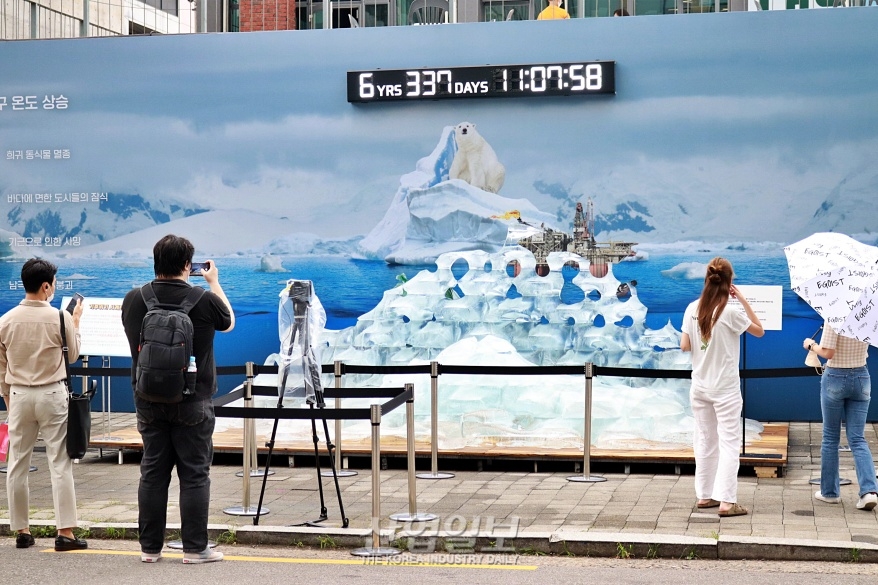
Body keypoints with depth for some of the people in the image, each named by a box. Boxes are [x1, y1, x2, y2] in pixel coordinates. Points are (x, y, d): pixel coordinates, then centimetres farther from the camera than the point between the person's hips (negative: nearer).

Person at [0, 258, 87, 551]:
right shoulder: (60, 318, -11)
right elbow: (73, 355, 4)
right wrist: (75, 322, 16)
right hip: (52, 395, -3)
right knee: (60, 464, 0)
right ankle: (65, 532, -1)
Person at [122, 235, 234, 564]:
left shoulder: (133, 300, -3)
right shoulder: (204, 300, -13)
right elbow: (228, 322, 9)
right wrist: (214, 283, 21)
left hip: (149, 403, 4)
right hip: (192, 405, -4)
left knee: (152, 474, 10)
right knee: (195, 476, 3)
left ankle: (150, 548, 15)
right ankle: (195, 549, 5)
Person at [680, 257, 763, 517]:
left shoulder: (693, 309, -2)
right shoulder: (731, 312, -15)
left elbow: (684, 346, -1)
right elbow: (759, 331, -2)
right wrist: (742, 299, -3)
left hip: (699, 386, 5)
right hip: (725, 388, -5)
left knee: (705, 440, 14)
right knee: (729, 442, -2)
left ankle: (704, 495, 18)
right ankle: (726, 501, -8)